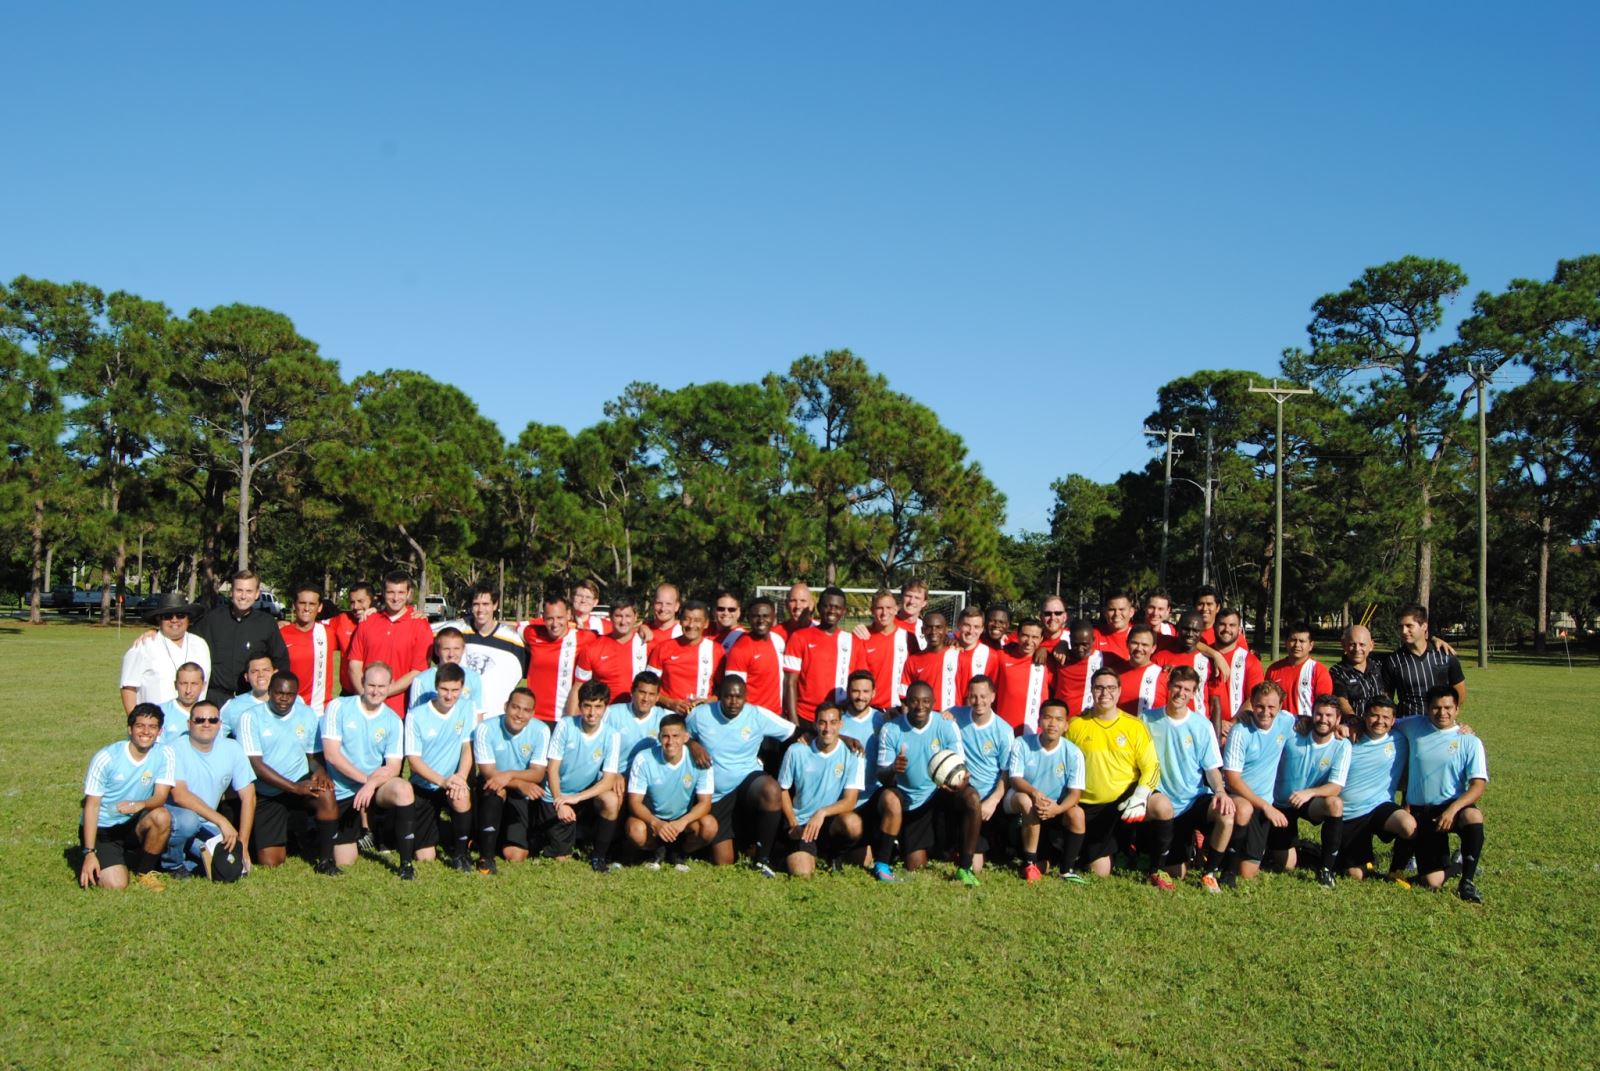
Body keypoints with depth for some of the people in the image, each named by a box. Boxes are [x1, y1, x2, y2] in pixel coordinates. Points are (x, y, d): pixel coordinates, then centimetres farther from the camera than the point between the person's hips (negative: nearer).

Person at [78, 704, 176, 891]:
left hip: (134, 826, 2)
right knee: (116, 885, -21)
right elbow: (92, 806, -12)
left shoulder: (165, 755, -8)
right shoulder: (106, 757, -14)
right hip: (102, 830, -2)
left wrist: (140, 805, -39)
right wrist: (89, 853, -18)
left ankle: (144, 870, -4)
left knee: (162, 816, -31)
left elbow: (160, 797, -14)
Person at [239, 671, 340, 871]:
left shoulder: (308, 715, 4)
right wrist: (295, 787, -22)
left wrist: (320, 771, -16)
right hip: (266, 796, -2)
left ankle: (325, 859, -18)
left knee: (326, 794, -33)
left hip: (301, 784, 2)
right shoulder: (251, 718, -8)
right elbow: (255, 764, -14)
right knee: (270, 863, -7)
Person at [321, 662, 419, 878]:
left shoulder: (393, 720, -1)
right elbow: (331, 754, -13)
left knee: (402, 788, -34)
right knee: (344, 863, 0)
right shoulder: (338, 707, -6)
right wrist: (365, 778, -15)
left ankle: (406, 863, -23)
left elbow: (393, 767, -7)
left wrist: (372, 783, -27)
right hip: (341, 793, -1)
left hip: (377, 788, 1)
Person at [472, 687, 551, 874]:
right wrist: (522, 783, -36)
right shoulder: (485, 728, -19)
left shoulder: (541, 730, -15)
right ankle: (486, 856, -25)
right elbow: (488, 772, -22)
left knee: (515, 856, -10)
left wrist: (509, 775, -35)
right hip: (493, 795, -1)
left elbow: (538, 774, -16)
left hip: (523, 797, 1)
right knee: (496, 790, -38)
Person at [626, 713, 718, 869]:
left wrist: (682, 822, -36)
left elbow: (705, 802, -17)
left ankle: (680, 853, 4)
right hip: (652, 818, -1)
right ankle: (657, 850, 4)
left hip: (685, 820, 1)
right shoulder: (643, 759, -19)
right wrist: (655, 823, -38)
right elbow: (635, 801, -18)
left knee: (709, 825, -30)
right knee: (635, 830, -33)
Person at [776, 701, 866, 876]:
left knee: (853, 823, -35)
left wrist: (822, 813, -29)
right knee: (801, 873, -24)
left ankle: (834, 854, 0)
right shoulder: (796, 751, -6)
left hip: (832, 822, 0)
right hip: (801, 822, 0)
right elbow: (783, 790, 6)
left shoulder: (852, 755, -8)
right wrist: (794, 825, -4)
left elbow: (850, 801, -13)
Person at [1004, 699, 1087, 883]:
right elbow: (1014, 779, -17)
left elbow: (1075, 792, -15)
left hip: (1057, 808, 2)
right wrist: (1034, 793, -40)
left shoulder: (1073, 752, -12)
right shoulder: (1021, 744, -14)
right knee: (1026, 800, -36)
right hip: (1021, 801, -2)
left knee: (1077, 813, -28)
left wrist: (1057, 809, -37)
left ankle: (1068, 869, -10)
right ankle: (1030, 863, -25)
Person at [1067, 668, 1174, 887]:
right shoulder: (1076, 726, 0)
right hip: (1091, 807, 0)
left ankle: (1156, 871, -11)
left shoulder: (1134, 725, -1)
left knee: (1163, 807, -33)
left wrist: (1140, 797, -23)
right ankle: (1084, 854, 33)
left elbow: (1152, 768, -5)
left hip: (1126, 798, 0)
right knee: (1099, 874, -5)